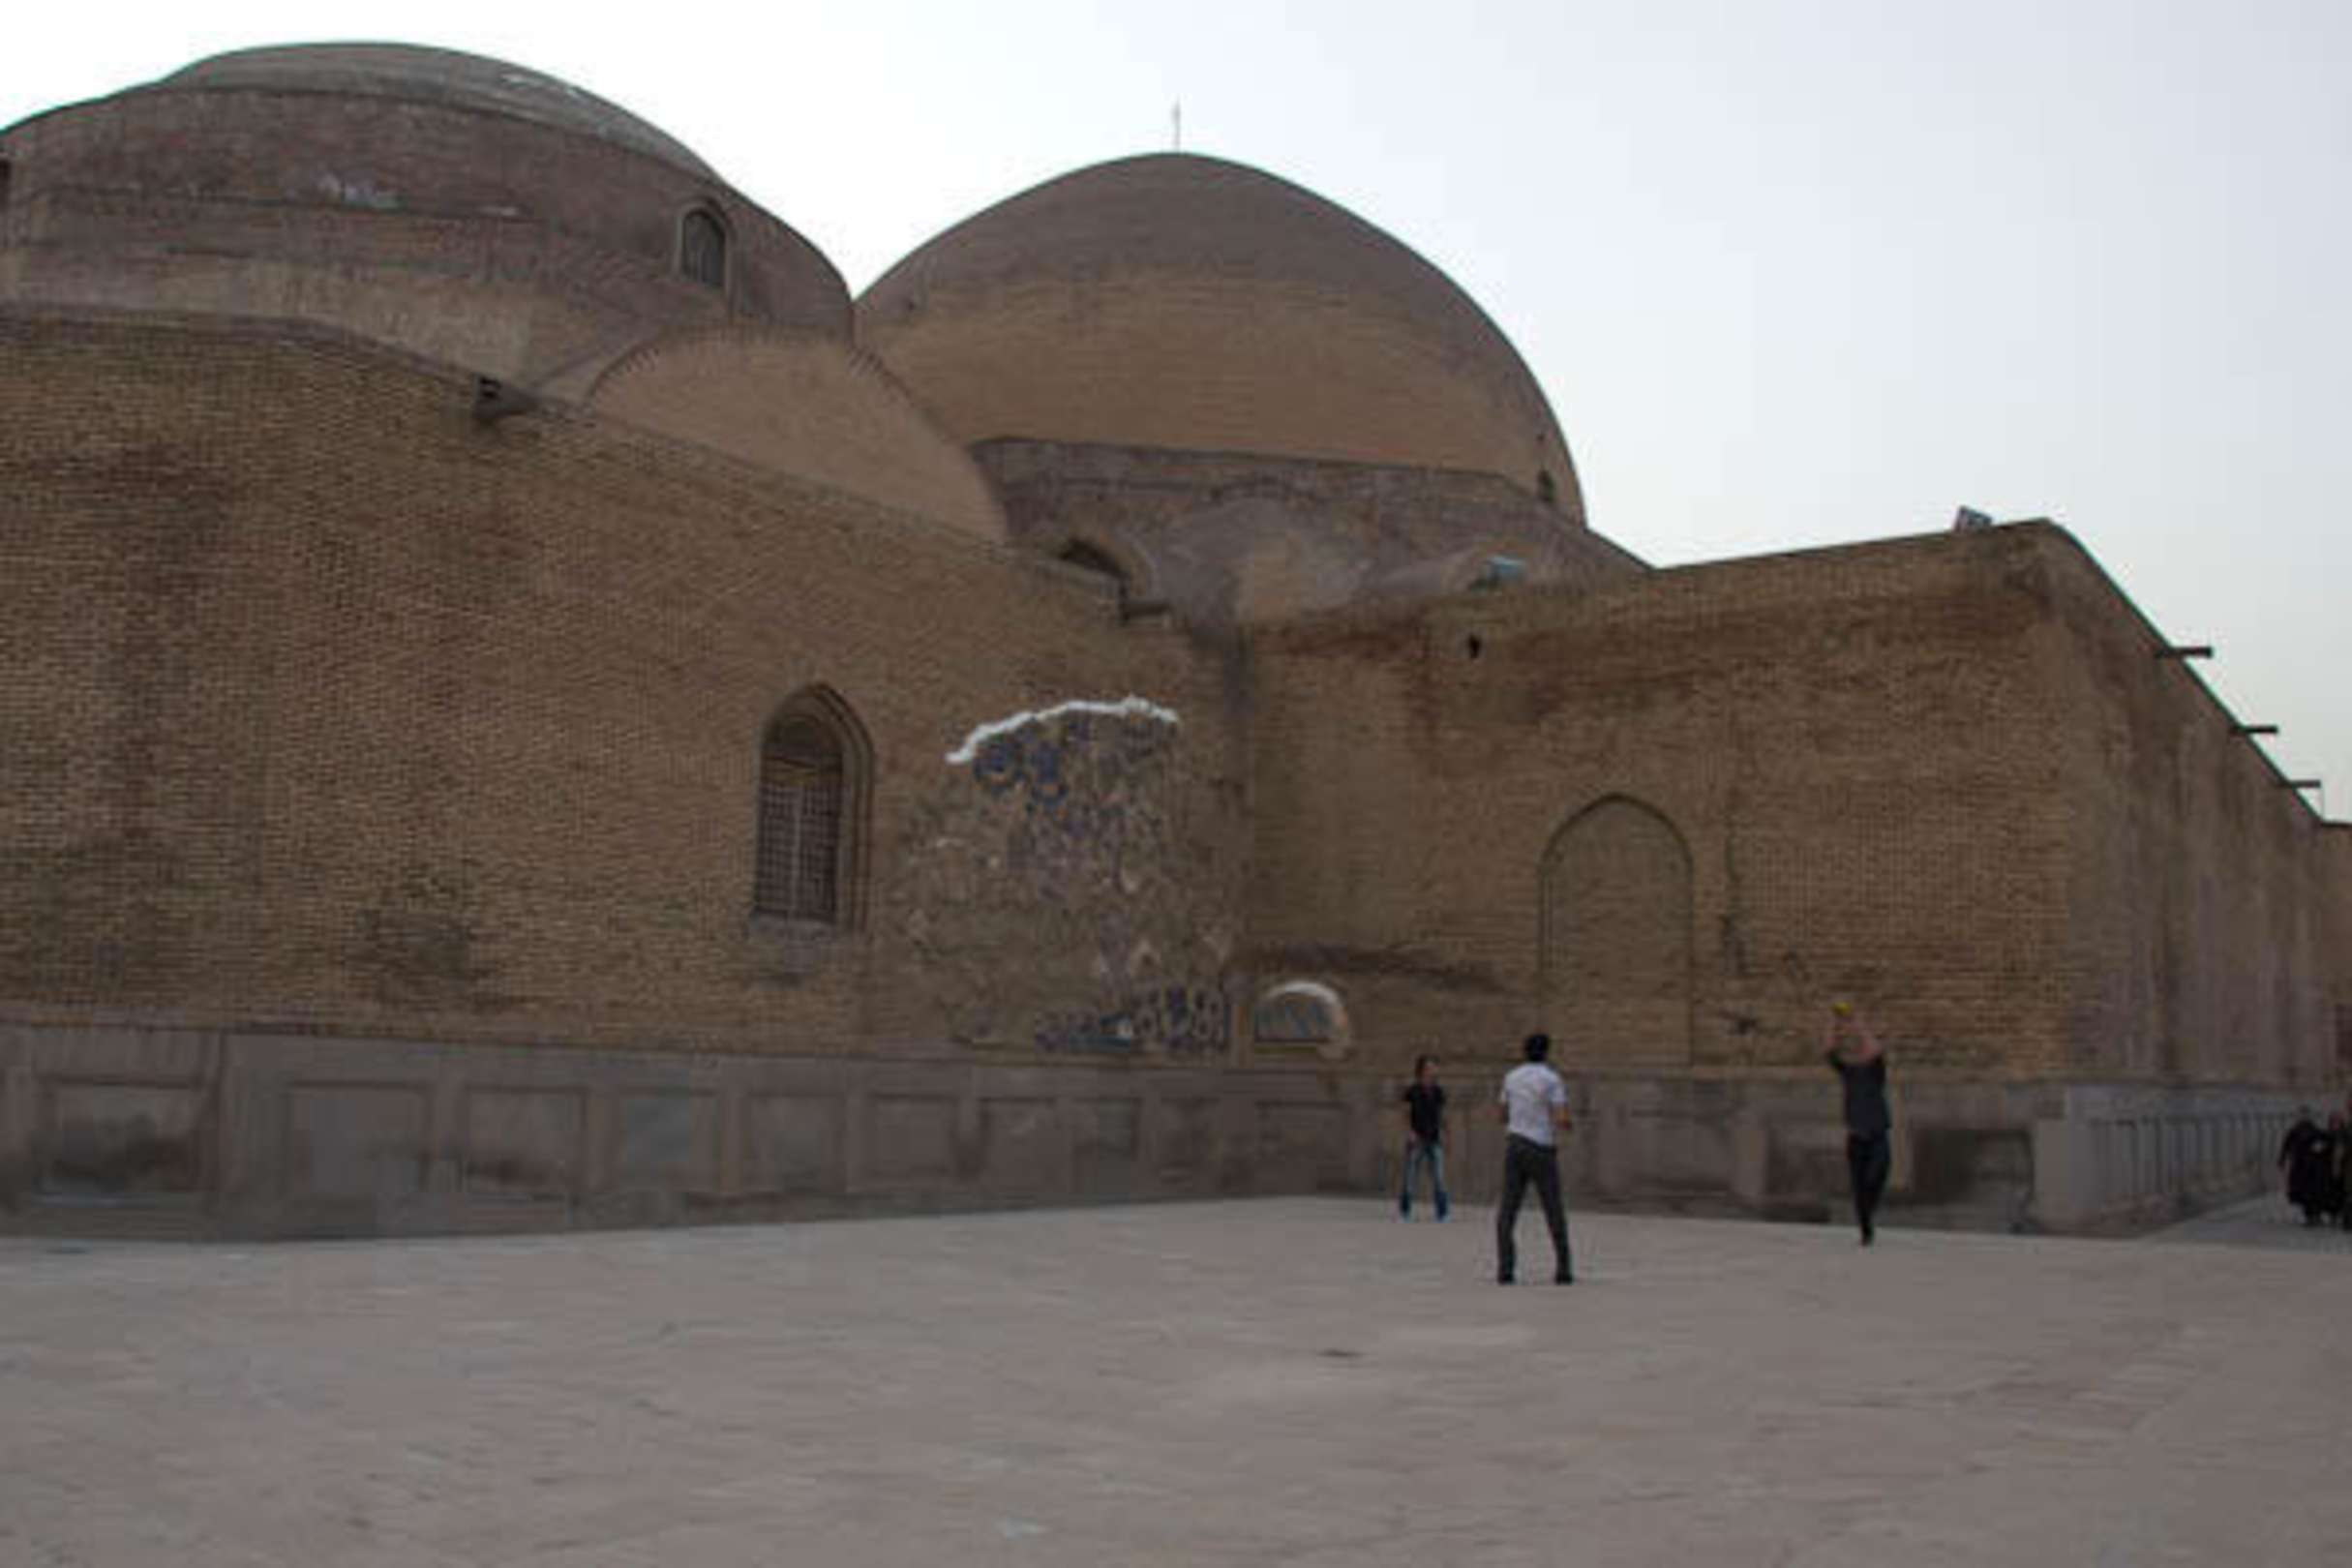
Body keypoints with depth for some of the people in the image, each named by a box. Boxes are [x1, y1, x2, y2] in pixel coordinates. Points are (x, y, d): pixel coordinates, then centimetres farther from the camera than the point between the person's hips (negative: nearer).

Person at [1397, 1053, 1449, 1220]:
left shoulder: (1439, 1090, 9)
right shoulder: (1412, 1090, -1)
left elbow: (1441, 1114, 15)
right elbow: (1406, 1113, -1)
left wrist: (1443, 1133, 7)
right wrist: (1409, 1133, -12)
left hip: (1434, 1139, 3)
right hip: (1416, 1139, -3)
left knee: (1438, 1176, -5)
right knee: (1410, 1175, 0)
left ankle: (1442, 1213, -2)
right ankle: (1405, 1211, 12)